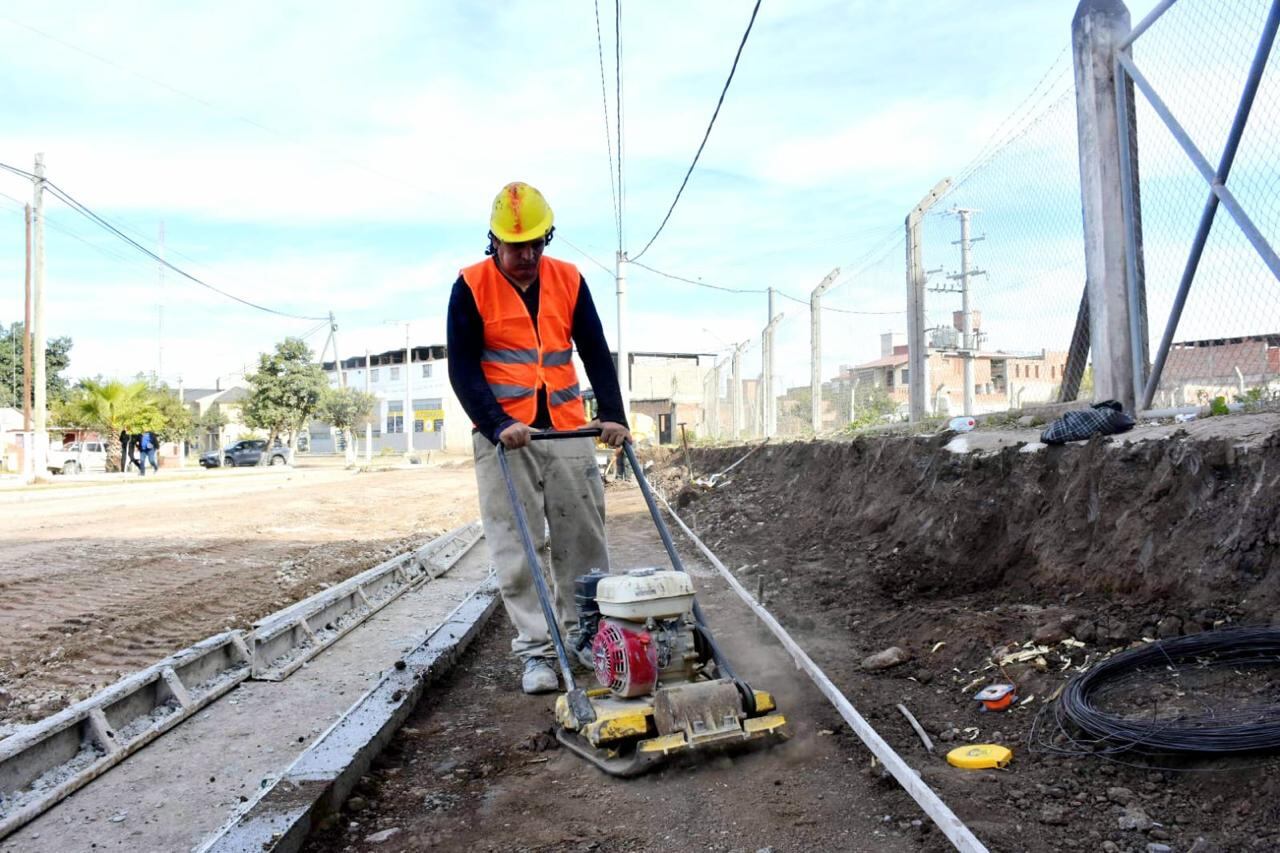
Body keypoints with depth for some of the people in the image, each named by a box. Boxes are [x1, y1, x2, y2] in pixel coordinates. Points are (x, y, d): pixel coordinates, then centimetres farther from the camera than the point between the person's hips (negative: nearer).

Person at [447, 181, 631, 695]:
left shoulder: (569, 280, 7)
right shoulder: (472, 286, -2)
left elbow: (595, 352, 7)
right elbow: (462, 367, -5)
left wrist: (611, 414, -6)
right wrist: (497, 424, -17)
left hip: (568, 431, 3)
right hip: (503, 435, -3)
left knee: (583, 538, 6)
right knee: (517, 549, -2)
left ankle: (582, 633, 21)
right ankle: (535, 651, 6)